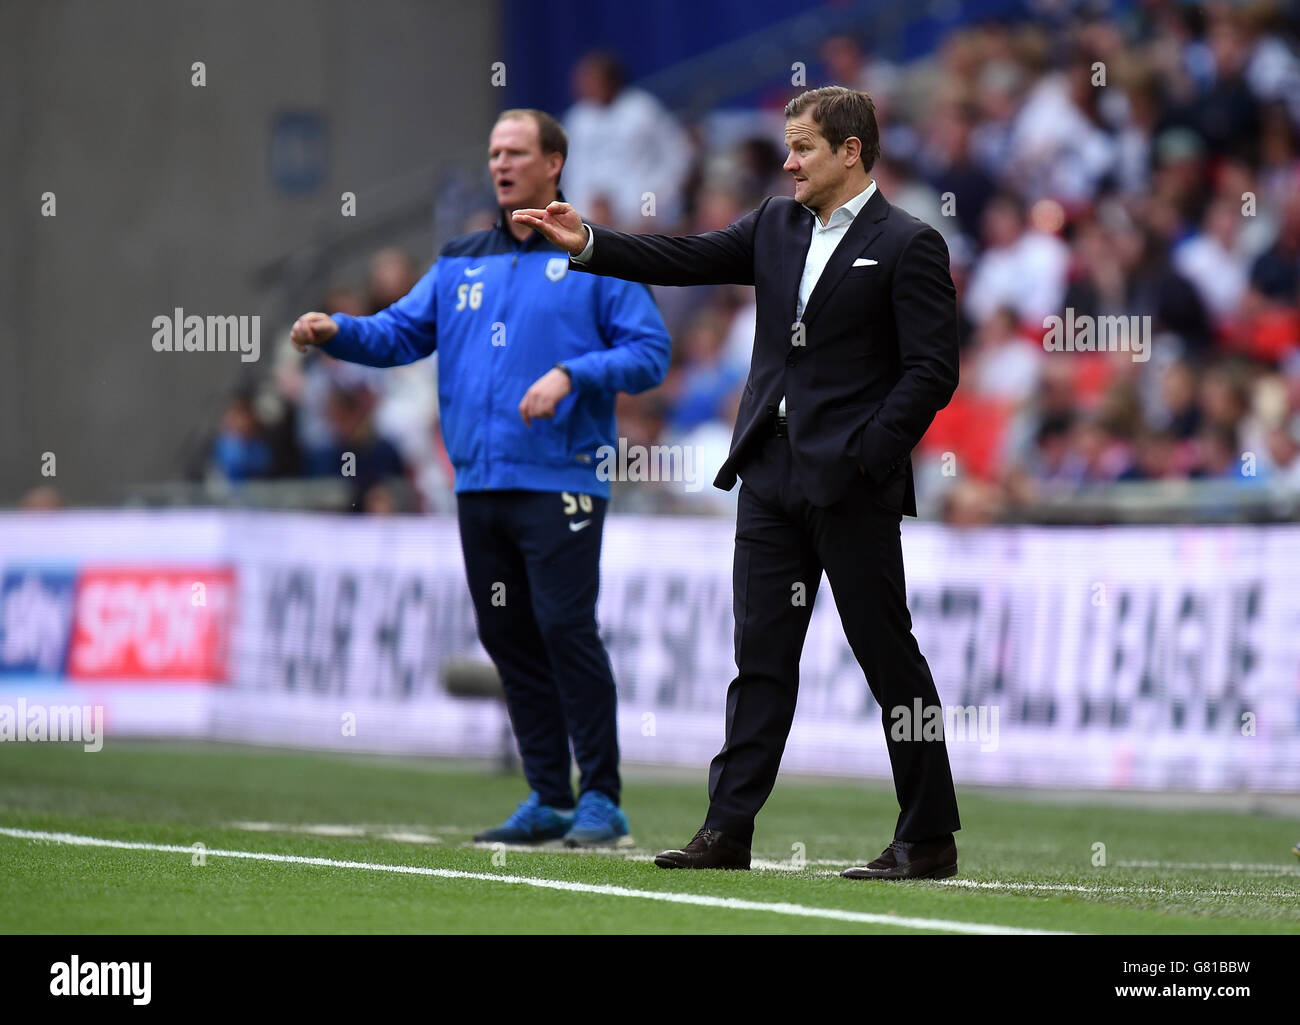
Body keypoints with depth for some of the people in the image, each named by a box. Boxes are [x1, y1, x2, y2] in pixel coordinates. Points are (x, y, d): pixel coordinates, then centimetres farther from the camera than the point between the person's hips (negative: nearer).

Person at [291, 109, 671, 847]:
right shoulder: (460, 265, 16)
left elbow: (650, 353, -5)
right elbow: (399, 333, 12)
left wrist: (570, 376, -17)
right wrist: (337, 332, -7)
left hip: (561, 482, -6)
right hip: (480, 482, 6)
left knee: (566, 628, -12)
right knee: (509, 638, 7)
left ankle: (601, 799, -6)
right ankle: (549, 799, 15)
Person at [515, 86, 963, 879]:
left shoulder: (908, 246, -7)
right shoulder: (778, 226, 13)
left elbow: (932, 372, -11)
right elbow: (688, 259, 9)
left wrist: (865, 453, -16)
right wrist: (588, 244, -1)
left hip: (852, 485, -6)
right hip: (771, 476, 6)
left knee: (889, 656, -1)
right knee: (761, 655, 5)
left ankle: (930, 839, 5)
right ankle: (728, 828, 5)